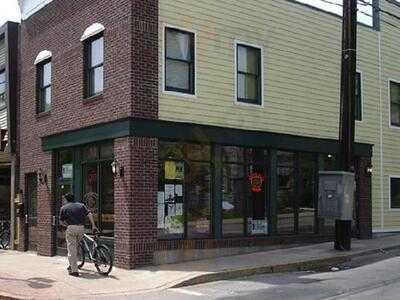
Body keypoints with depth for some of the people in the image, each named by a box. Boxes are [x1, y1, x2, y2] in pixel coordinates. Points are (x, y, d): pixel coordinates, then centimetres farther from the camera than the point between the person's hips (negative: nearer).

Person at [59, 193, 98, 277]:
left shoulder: (64, 208, 11)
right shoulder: (81, 205, 17)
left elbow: (61, 221, 14)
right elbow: (89, 214, 4)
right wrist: (93, 226, 3)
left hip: (71, 228, -4)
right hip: (81, 228, 4)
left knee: (71, 249, 0)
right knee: (75, 248, 21)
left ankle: (74, 270, -3)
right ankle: (72, 266, 28)